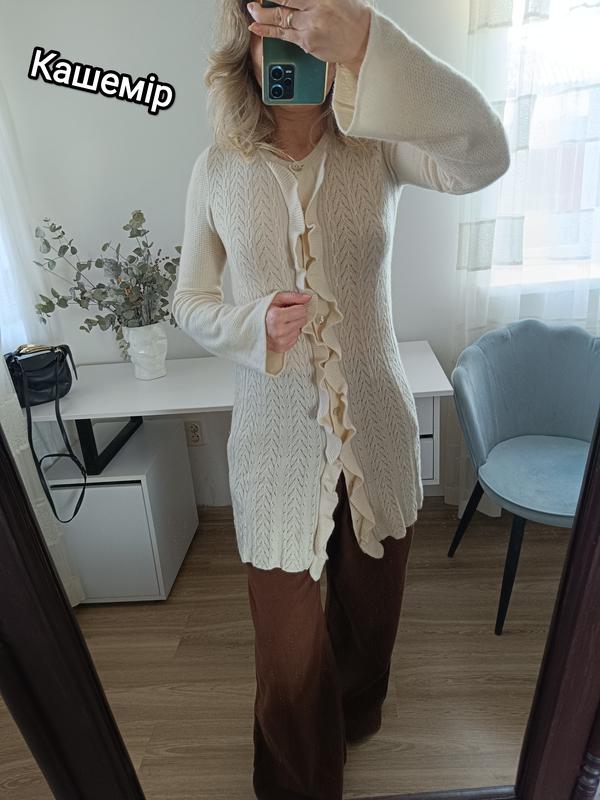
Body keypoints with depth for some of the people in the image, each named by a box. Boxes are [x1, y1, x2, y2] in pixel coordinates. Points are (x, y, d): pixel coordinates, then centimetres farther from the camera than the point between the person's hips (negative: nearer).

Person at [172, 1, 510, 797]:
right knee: (288, 639, 13)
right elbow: (190, 301, 4)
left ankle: (357, 716, 64)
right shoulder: (217, 170, -2)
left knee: (369, 602, 26)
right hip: (277, 441, -1)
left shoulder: (377, 147, -4)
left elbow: (483, 157, -25)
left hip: (377, 428, 2)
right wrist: (255, 323, -17)